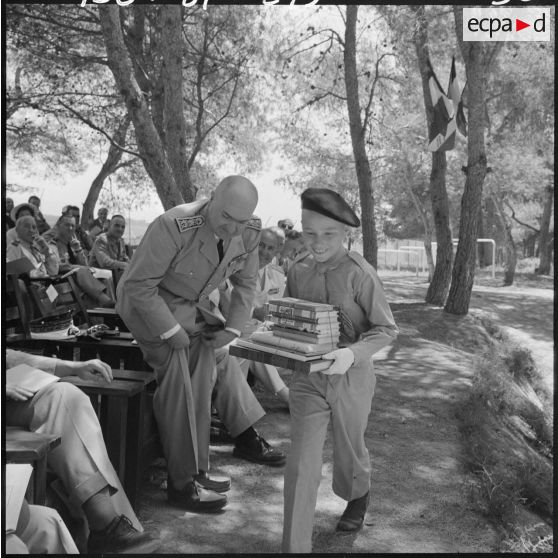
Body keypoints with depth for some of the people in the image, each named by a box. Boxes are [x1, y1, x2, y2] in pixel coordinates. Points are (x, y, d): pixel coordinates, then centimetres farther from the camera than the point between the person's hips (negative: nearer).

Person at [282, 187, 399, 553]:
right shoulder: (298, 272, -2)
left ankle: (358, 498, 54)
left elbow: (387, 329, -14)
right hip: (307, 377, 3)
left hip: (351, 377, -2)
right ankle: (296, 546, 12)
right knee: (301, 464, -1)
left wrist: (353, 353, -31)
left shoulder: (359, 273, -16)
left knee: (350, 450, 21)